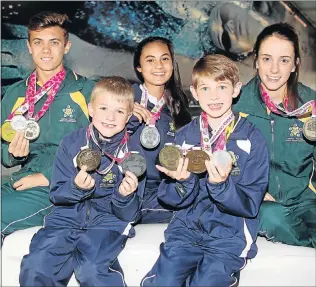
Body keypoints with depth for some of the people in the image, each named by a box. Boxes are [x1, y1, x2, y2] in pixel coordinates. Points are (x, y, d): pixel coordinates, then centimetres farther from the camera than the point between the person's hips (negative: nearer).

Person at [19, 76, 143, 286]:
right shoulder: (72, 143, 1)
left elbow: (128, 215, 1)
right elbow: (56, 195, 0)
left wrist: (125, 196, -22)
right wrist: (76, 187, -21)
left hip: (107, 221, -1)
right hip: (68, 216, 2)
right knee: (35, 267, -22)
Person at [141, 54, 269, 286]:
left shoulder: (252, 138, -6)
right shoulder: (185, 135, 3)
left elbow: (250, 205, -8)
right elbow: (176, 200, 3)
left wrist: (220, 184, -26)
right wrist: (183, 182, -19)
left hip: (230, 232, -2)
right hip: (187, 226, 2)